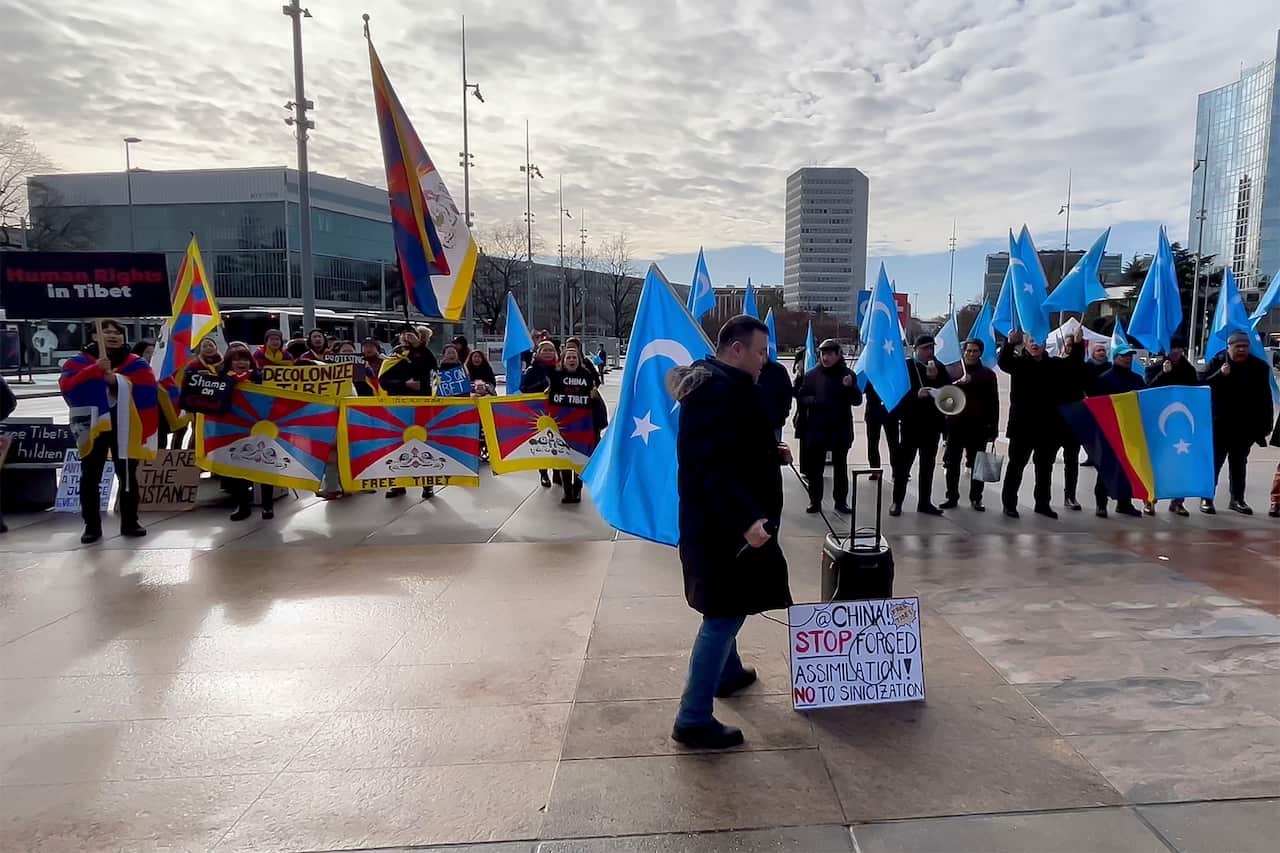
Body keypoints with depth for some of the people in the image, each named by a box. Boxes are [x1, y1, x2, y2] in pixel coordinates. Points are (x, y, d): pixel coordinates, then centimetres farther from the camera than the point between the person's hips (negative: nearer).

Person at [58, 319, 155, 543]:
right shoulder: (79, 362, 2)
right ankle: (92, 525, 13)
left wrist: (116, 380, -23)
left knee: (128, 476, 7)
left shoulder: (136, 364, 3)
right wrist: (95, 369, -27)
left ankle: (129, 522, 18)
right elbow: (67, 385, -16)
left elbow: (146, 392, -12)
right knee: (90, 478, 3)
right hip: (93, 428, 0)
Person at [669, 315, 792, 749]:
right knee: (725, 613, -6)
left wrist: (771, 453, 11)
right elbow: (712, 466, -31)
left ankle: (728, 673, 46)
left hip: (719, 520, 11)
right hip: (724, 523, -11)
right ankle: (693, 718, 1)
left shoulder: (718, 383, 13)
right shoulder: (718, 389, -22)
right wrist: (746, 519, -36)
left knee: (724, 608, 26)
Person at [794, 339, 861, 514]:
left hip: (841, 429, 0)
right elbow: (801, 398, 5)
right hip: (816, 429, 0)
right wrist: (812, 400, -15)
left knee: (840, 467, 9)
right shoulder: (811, 375, 2)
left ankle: (841, 502, 17)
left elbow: (857, 401, -4)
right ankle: (815, 501, 14)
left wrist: (850, 386, -22)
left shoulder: (847, 374, 0)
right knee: (815, 467, 5)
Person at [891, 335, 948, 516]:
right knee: (904, 462, -2)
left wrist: (936, 378, -13)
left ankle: (925, 502, 18)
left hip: (933, 423, 5)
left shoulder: (939, 367, 9)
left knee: (928, 464, 10)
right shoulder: (906, 366, -4)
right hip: (911, 422, -4)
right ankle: (897, 501, 6)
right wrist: (916, 394, -22)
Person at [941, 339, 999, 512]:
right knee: (952, 464, 5)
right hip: (955, 424, 1)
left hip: (978, 427, -1)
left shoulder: (987, 374, 3)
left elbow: (993, 403, 2)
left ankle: (976, 498, 15)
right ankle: (952, 497, 14)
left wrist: (993, 429, -3)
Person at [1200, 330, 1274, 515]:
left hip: (1246, 426, 3)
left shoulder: (1259, 366, 4)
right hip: (1220, 424, -3)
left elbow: (1265, 398, 5)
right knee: (1214, 461, 1)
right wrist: (1220, 374, -24)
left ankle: (1237, 499, 22)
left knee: (1239, 462, 13)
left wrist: (1265, 424, 2)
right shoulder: (1217, 362, -2)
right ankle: (1207, 498, 7)